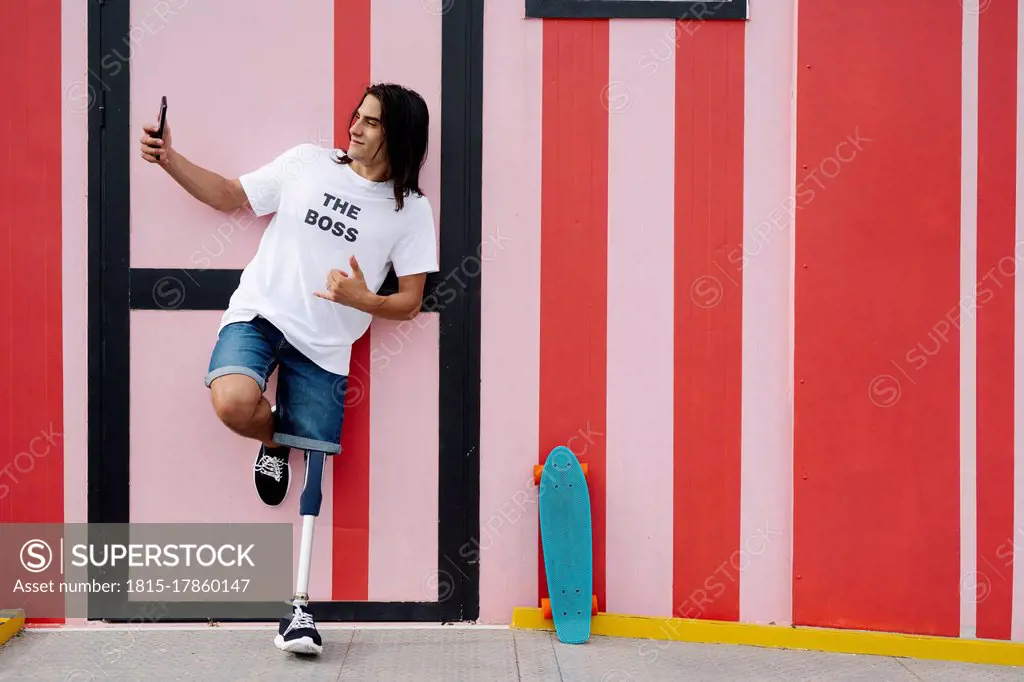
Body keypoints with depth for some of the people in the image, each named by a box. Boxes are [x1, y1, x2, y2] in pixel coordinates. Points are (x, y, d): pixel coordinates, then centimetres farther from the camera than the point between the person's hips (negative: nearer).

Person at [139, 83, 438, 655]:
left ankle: (299, 604, 7)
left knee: (310, 473, -2)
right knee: (234, 402, -30)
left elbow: (410, 303, 2)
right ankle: (273, 439, 9)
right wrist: (170, 160, 1)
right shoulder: (307, 162, 5)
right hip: (259, 312, 1)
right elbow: (230, 195, 15)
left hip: (325, 345, -1)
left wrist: (362, 300, -19)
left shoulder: (411, 209, 1)